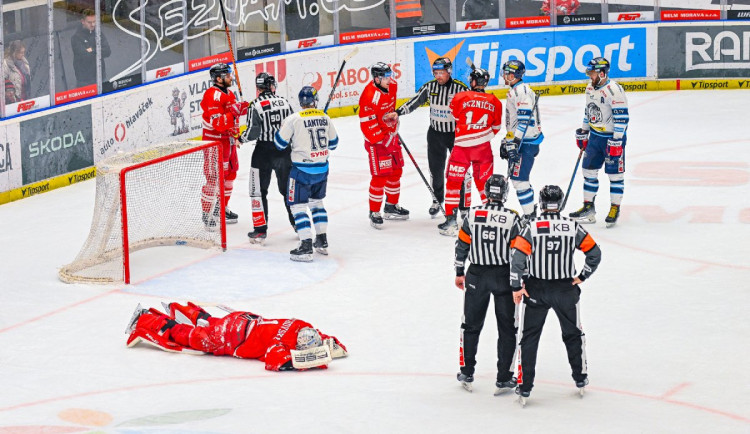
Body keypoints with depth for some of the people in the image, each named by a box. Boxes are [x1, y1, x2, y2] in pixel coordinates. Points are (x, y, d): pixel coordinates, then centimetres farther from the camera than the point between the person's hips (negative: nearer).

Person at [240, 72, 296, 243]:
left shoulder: (256, 105, -12)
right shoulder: (285, 103, 2)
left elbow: (253, 132, -15)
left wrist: (242, 138, 5)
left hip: (264, 152, -4)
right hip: (284, 152, 4)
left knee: (258, 191, 4)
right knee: (288, 188, 17)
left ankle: (260, 230, 0)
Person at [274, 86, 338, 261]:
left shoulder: (294, 119, -15)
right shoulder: (325, 118, 0)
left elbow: (280, 143, -8)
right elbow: (333, 143, 11)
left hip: (302, 169, -5)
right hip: (322, 168, 5)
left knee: (298, 205, 0)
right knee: (316, 201, 23)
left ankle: (306, 247, -9)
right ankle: (322, 242, 26)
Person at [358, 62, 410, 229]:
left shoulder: (392, 85, -3)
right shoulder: (370, 96, -28)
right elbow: (367, 125, -26)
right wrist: (384, 140, -22)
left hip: (391, 135, 9)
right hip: (376, 140, -9)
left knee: (396, 171, 17)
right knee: (380, 176, -8)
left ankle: (391, 206, 33)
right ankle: (374, 212, 5)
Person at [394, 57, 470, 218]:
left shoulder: (460, 89, -14)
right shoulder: (430, 87, -3)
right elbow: (415, 101, 0)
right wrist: (398, 112, -13)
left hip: (456, 134, -4)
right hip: (436, 134, 4)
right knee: (436, 169, 11)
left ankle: (465, 204, 13)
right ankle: (437, 200, 31)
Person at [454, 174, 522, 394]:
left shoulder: (473, 214, -5)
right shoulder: (512, 218, -11)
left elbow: (461, 245, 2)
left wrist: (459, 273, 14)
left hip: (476, 276, 2)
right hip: (504, 276, -2)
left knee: (472, 325, 16)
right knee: (507, 329, 8)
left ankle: (467, 374, 22)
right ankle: (503, 379, 7)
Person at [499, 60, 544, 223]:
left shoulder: (521, 91, -17)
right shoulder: (514, 91, 17)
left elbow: (524, 120, -24)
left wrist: (514, 143, -27)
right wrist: (507, 141, 27)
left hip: (526, 142, -11)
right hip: (519, 141, 11)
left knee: (518, 178, -11)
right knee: (518, 177, 16)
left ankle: (529, 215, -7)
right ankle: (530, 209, 24)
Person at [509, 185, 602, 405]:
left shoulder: (531, 227, -10)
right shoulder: (573, 227, -5)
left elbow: (517, 256, -16)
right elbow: (595, 254, -3)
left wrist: (517, 287, -8)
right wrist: (581, 277, 9)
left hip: (536, 290, -1)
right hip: (566, 289, 1)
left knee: (529, 337, 8)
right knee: (573, 333, 21)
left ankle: (524, 386, 4)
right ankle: (580, 378, 32)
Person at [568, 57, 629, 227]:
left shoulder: (614, 90, -20)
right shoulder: (590, 88, 7)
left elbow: (622, 117, -22)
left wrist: (616, 141, -23)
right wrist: (583, 133, 21)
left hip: (613, 137, -8)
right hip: (595, 136, 8)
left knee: (615, 174, -2)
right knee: (589, 170, 9)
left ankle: (615, 209, 7)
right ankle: (588, 208, 18)